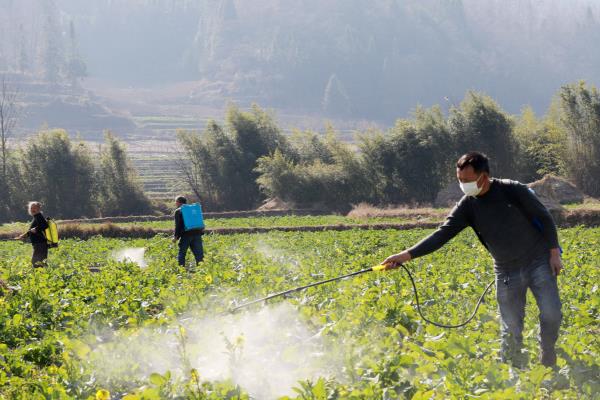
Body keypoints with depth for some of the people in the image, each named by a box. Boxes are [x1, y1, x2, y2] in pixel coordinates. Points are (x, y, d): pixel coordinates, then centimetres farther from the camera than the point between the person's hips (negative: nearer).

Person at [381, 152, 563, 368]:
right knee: (510, 328, -1)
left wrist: (554, 252, -9)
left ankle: (548, 362, 16)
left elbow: (544, 218, -5)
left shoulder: (513, 190, -14)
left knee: (551, 314, -8)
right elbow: (443, 233, -13)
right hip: (507, 271, 2)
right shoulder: (467, 206, -6)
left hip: (538, 262, -2)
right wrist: (407, 254, -24)